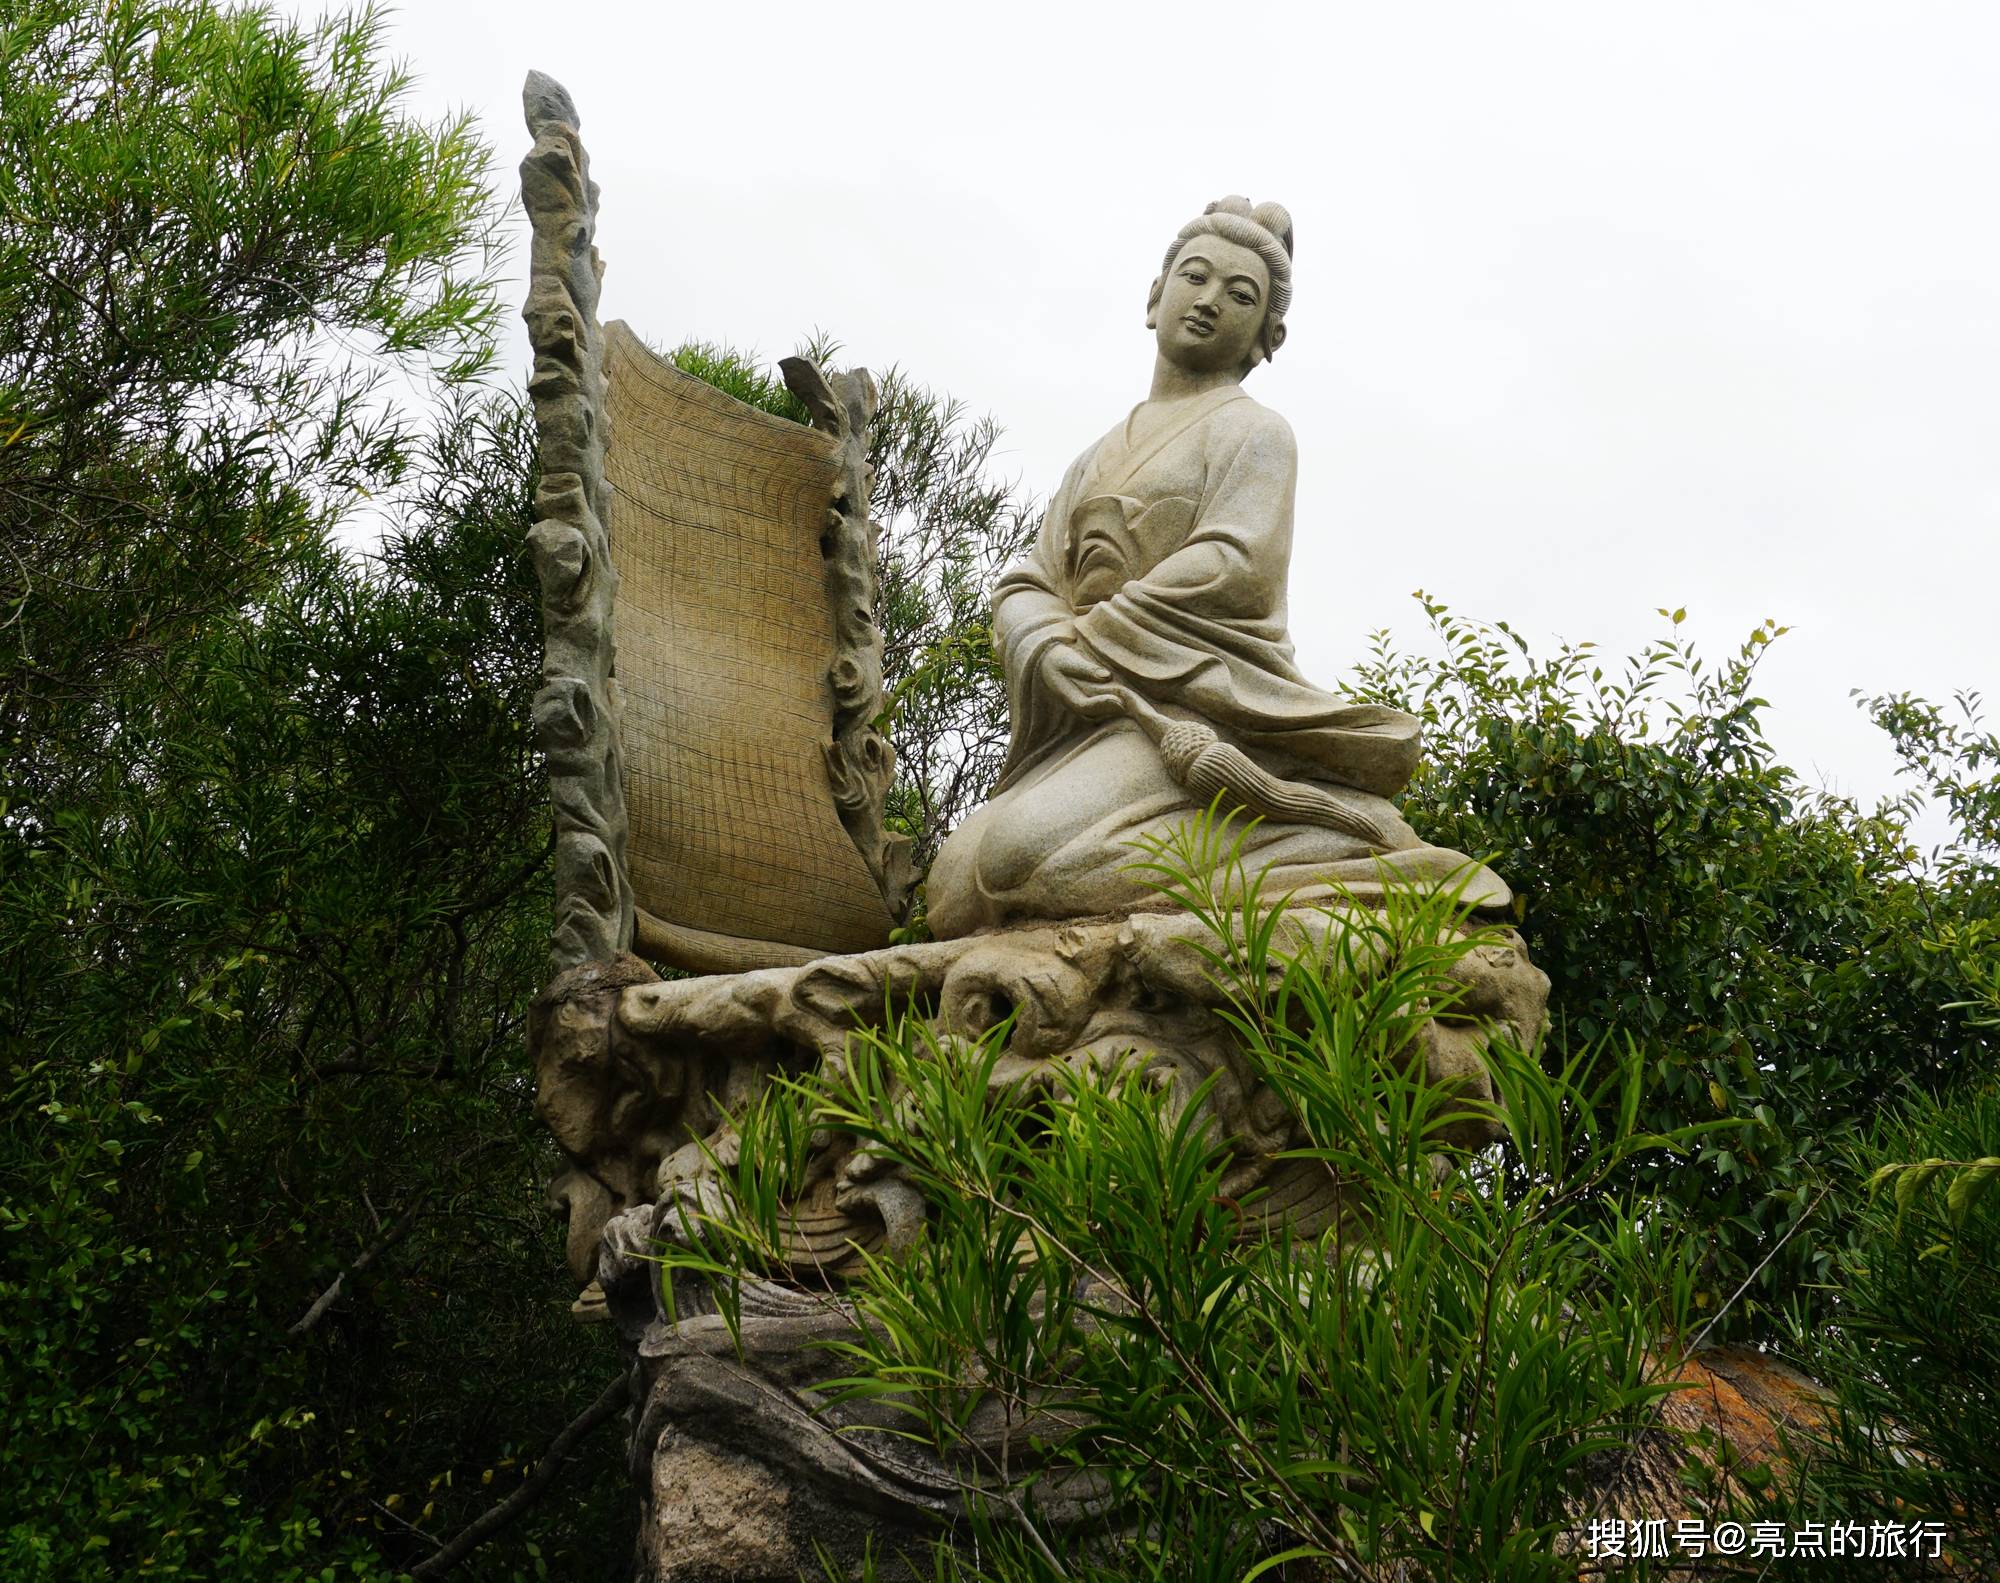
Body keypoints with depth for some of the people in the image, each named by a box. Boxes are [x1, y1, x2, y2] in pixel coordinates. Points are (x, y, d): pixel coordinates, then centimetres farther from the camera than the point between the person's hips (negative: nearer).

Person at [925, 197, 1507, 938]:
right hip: (1094, 719, 7)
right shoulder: (1097, 460, 25)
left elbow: (1230, 568, -11)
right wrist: (1047, 648, -10)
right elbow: (1024, 586, 13)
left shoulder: (1252, 431, 6)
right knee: (954, 880, -14)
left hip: (1203, 704, -7)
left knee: (1026, 849, -30)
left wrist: (1089, 639, -9)